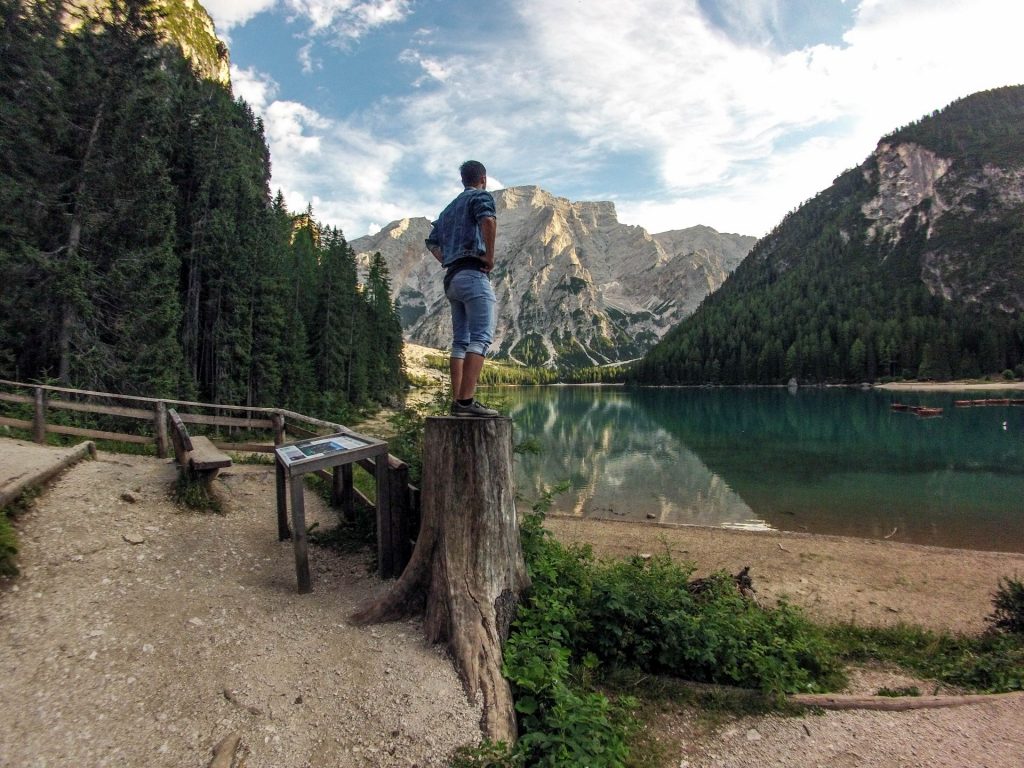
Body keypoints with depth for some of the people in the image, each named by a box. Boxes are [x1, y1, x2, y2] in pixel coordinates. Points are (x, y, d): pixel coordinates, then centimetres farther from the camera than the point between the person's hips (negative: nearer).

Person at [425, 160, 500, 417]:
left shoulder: (449, 208, 26)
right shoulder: (481, 196, 3)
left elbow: (432, 242, 27)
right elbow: (488, 220, -20)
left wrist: (448, 263, 18)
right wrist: (490, 256, -14)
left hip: (452, 278, 8)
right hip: (473, 274, -8)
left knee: (461, 341, 7)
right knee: (481, 337, -14)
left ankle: (457, 401, 2)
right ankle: (467, 400, -24)